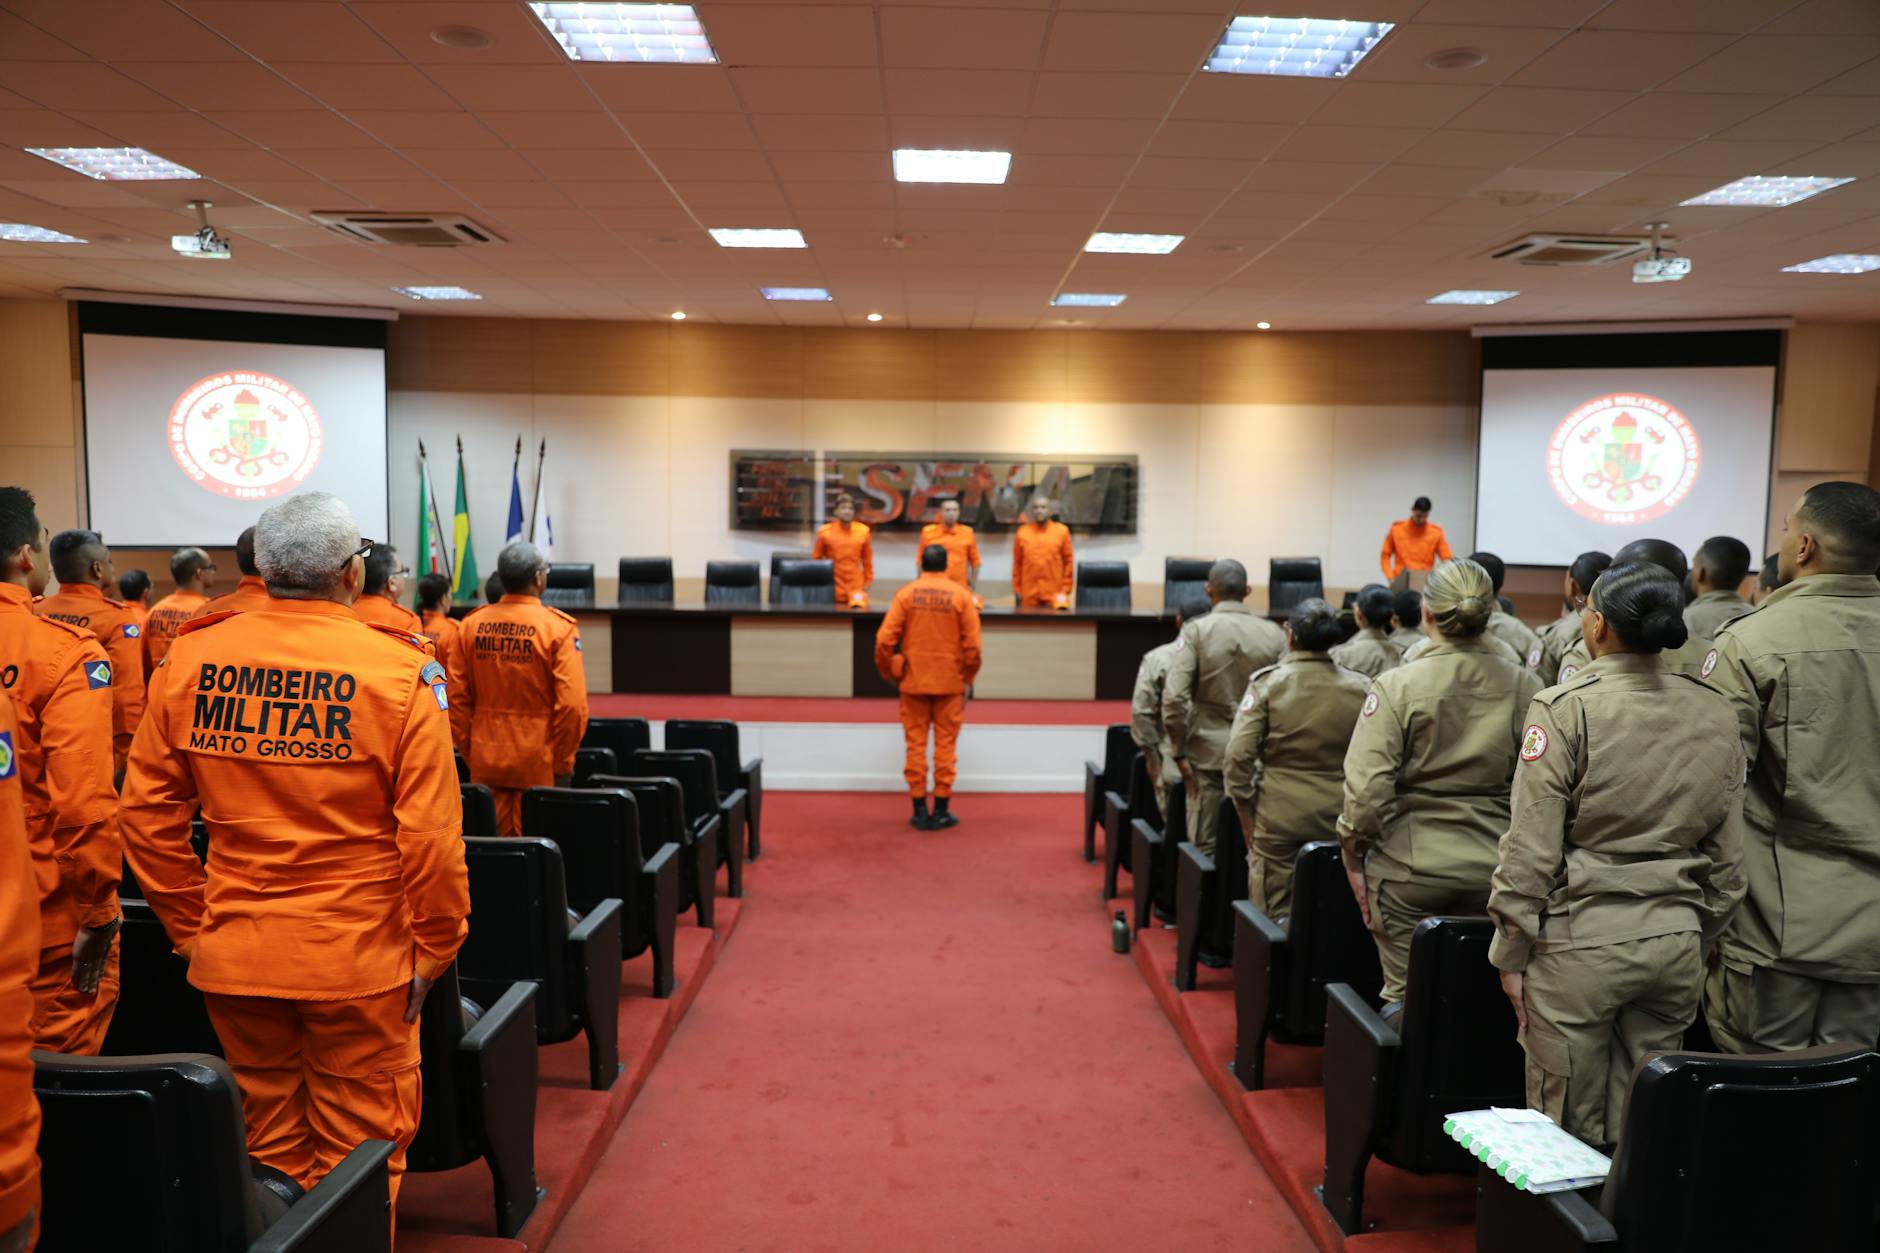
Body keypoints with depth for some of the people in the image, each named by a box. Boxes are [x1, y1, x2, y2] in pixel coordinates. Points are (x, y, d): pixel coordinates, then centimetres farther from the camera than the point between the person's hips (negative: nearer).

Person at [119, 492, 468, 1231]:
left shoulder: (188, 659, -3)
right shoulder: (401, 670, -15)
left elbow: (148, 813, 2)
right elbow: (431, 834, -14)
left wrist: (189, 926, 13)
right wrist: (435, 949, -2)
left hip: (232, 955, 4)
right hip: (357, 957, -4)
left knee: (269, 1142, 21)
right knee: (357, 1149, 13)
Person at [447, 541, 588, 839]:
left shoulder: (472, 624, 1)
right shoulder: (559, 628, -12)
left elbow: (457, 698, 3)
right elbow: (572, 705, -15)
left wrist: (470, 752, 13)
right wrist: (563, 763, -4)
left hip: (485, 762, 4)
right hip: (539, 764, -4)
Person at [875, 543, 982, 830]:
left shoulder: (905, 594, -3)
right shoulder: (961, 595, -3)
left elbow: (884, 640, -7)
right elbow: (973, 644, -6)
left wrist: (889, 673, 8)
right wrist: (968, 678, 7)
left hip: (913, 680, 1)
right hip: (949, 682, 0)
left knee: (916, 744, 8)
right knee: (945, 744, 7)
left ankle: (919, 811, 12)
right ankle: (941, 812, 11)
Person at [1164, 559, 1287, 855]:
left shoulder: (1196, 631, -7)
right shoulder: (1274, 634, 1)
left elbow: (1174, 697, -14)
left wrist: (1179, 752, -5)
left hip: (1208, 751, -2)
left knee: (1203, 847, 6)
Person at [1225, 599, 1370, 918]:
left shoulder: (1268, 683, -6)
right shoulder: (1361, 688, 0)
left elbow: (1239, 754, -9)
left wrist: (1246, 813, 1)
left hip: (1278, 818, -2)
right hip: (1338, 820, 2)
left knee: (1274, 917, 6)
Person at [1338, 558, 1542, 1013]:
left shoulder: (1396, 686, -11)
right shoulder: (1525, 687, -3)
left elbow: (1366, 786, -14)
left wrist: (1354, 855, -1)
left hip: (1412, 868, -3)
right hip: (1493, 869, 3)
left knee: (1405, 997, 8)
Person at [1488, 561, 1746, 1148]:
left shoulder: (1566, 708, -13)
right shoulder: (1716, 714, 3)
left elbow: (1531, 849, -12)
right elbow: (1728, 856, 9)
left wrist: (1511, 953, -2)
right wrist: (1701, 939, 21)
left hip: (1580, 943, -5)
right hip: (1676, 945, 5)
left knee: (1569, 1128, 7)